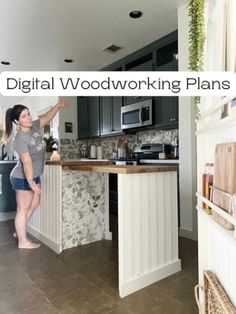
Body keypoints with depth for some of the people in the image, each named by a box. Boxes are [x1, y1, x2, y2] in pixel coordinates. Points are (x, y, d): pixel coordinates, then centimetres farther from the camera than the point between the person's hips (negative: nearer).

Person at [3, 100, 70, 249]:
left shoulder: (33, 126, -5)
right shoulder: (20, 139, -27)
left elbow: (46, 117, 10)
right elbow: (27, 161, -36)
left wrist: (58, 106, 2)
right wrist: (30, 181, -44)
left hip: (35, 175, 9)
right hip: (22, 178, -8)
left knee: (34, 204, 18)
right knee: (23, 208, 3)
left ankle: (19, 231, 34)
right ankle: (23, 241, 17)